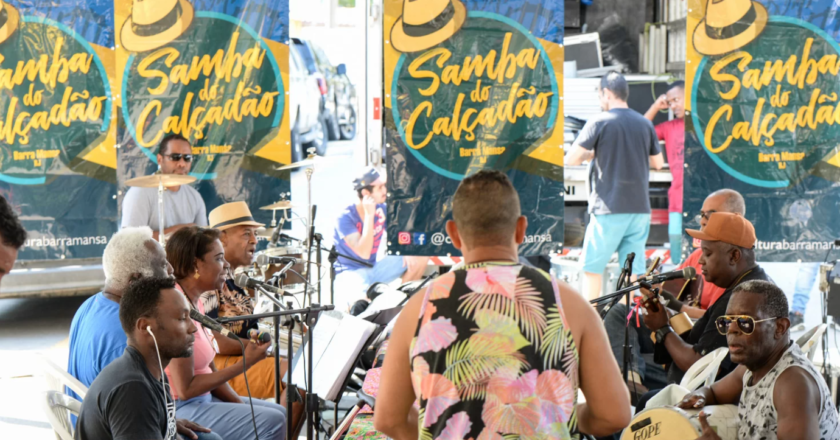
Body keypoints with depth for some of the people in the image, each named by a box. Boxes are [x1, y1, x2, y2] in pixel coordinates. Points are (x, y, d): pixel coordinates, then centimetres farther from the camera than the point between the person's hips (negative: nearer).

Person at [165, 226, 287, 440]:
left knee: (278, 412, 10)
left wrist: (242, 406, 1)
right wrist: (245, 364, -17)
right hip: (181, 408, -10)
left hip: (204, 398, 10)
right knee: (271, 421, -15)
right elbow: (185, 388, -21)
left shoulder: (195, 302, 9)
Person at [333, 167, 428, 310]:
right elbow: (364, 253, -29)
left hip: (375, 269, 7)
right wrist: (369, 215, -29)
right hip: (351, 272, -7)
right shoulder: (346, 218, -20)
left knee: (420, 258, -4)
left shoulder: (382, 210, -1)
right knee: (360, 304, -40)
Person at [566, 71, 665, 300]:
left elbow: (571, 159, -9)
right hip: (640, 208, 5)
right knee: (633, 270, 6)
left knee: (593, 267, 5)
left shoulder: (599, 122, -7)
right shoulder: (645, 124, 7)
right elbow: (658, 163, 16)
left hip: (609, 208, -4)